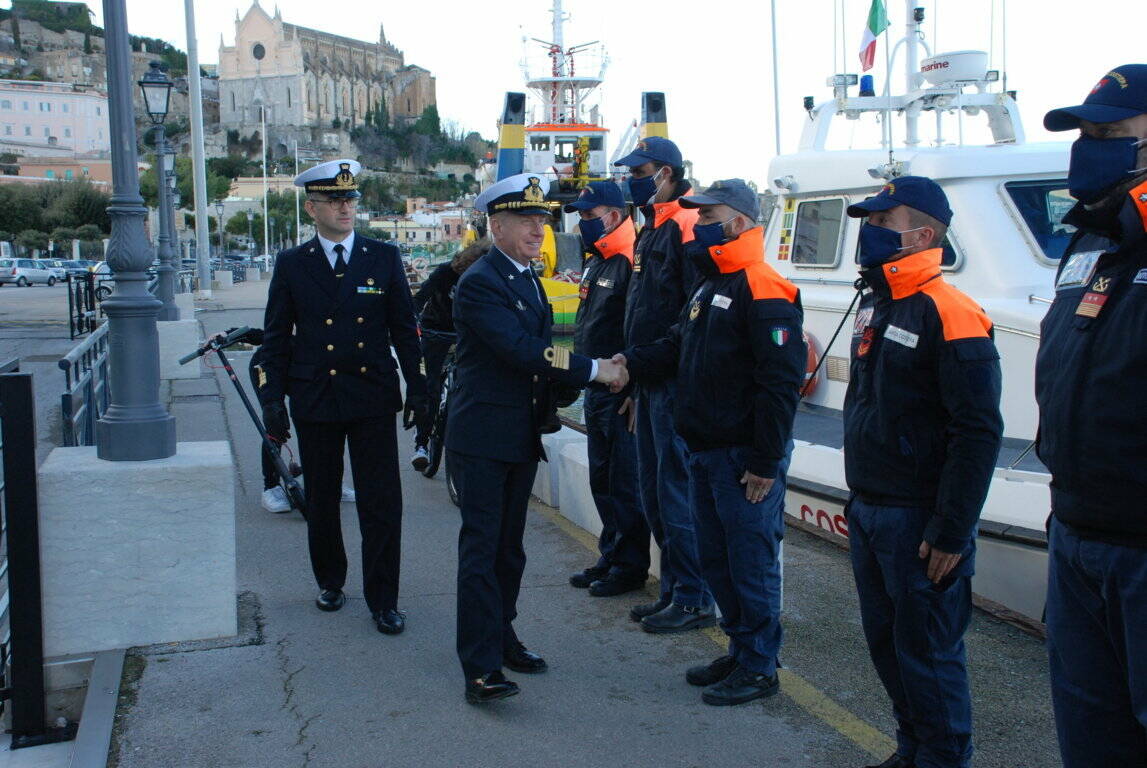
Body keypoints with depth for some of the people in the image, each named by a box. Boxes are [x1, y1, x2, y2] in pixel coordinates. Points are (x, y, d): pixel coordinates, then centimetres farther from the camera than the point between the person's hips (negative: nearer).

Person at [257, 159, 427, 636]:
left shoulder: (384, 258, 3)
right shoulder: (291, 264, 3)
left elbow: (405, 328, 5)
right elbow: (276, 338, 5)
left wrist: (417, 389, 1)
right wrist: (272, 400, 0)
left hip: (373, 399, 0)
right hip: (314, 400, 1)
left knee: (381, 502, -2)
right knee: (321, 501, 13)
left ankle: (382, 599, 8)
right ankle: (330, 582, 33)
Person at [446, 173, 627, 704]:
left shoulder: (528, 280, 14)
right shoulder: (479, 283, -16)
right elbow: (523, 349, -26)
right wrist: (594, 370, -24)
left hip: (522, 438, 9)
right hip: (483, 437, -9)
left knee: (509, 547, 17)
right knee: (481, 549, -5)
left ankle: (501, 636, 31)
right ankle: (480, 666, -1)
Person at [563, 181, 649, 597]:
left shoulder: (632, 262, -17)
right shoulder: (595, 263, 15)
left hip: (621, 392, -10)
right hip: (594, 390, 10)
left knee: (624, 484, -1)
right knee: (602, 480, 16)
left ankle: (630, 567, 10)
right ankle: (610, 558, 28)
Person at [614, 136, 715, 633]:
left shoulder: (686, 226, -13)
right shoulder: (652, 232, 20)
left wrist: (654, 360, -22)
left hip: (675, 386, -10)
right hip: (651, 386, 10)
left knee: (677, 493, -4)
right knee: (653, 492, 14)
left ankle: (695, 601, 6)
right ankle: (673, 590, 25)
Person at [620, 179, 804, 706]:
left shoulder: (764, 291, -16)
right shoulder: (708, 287, 16)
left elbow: (781, 382, -20)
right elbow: (678, 347, 21)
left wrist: (765, 462, -20)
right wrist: (632, 362, 0)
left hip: (745, 458, -10)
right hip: (704, 453, 10)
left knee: (752, 562, 1)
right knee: (715, 559, 17)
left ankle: (758, 668, 15)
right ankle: (740, 651, 31)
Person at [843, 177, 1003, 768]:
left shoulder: (948, 315, -17)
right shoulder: (875, 307, 12)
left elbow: (978, 432, -20)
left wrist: (951, 533, -20)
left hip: (920, 520, -9)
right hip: (868, 515, 9)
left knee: (927, 652, 2)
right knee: (886, 644, 18)